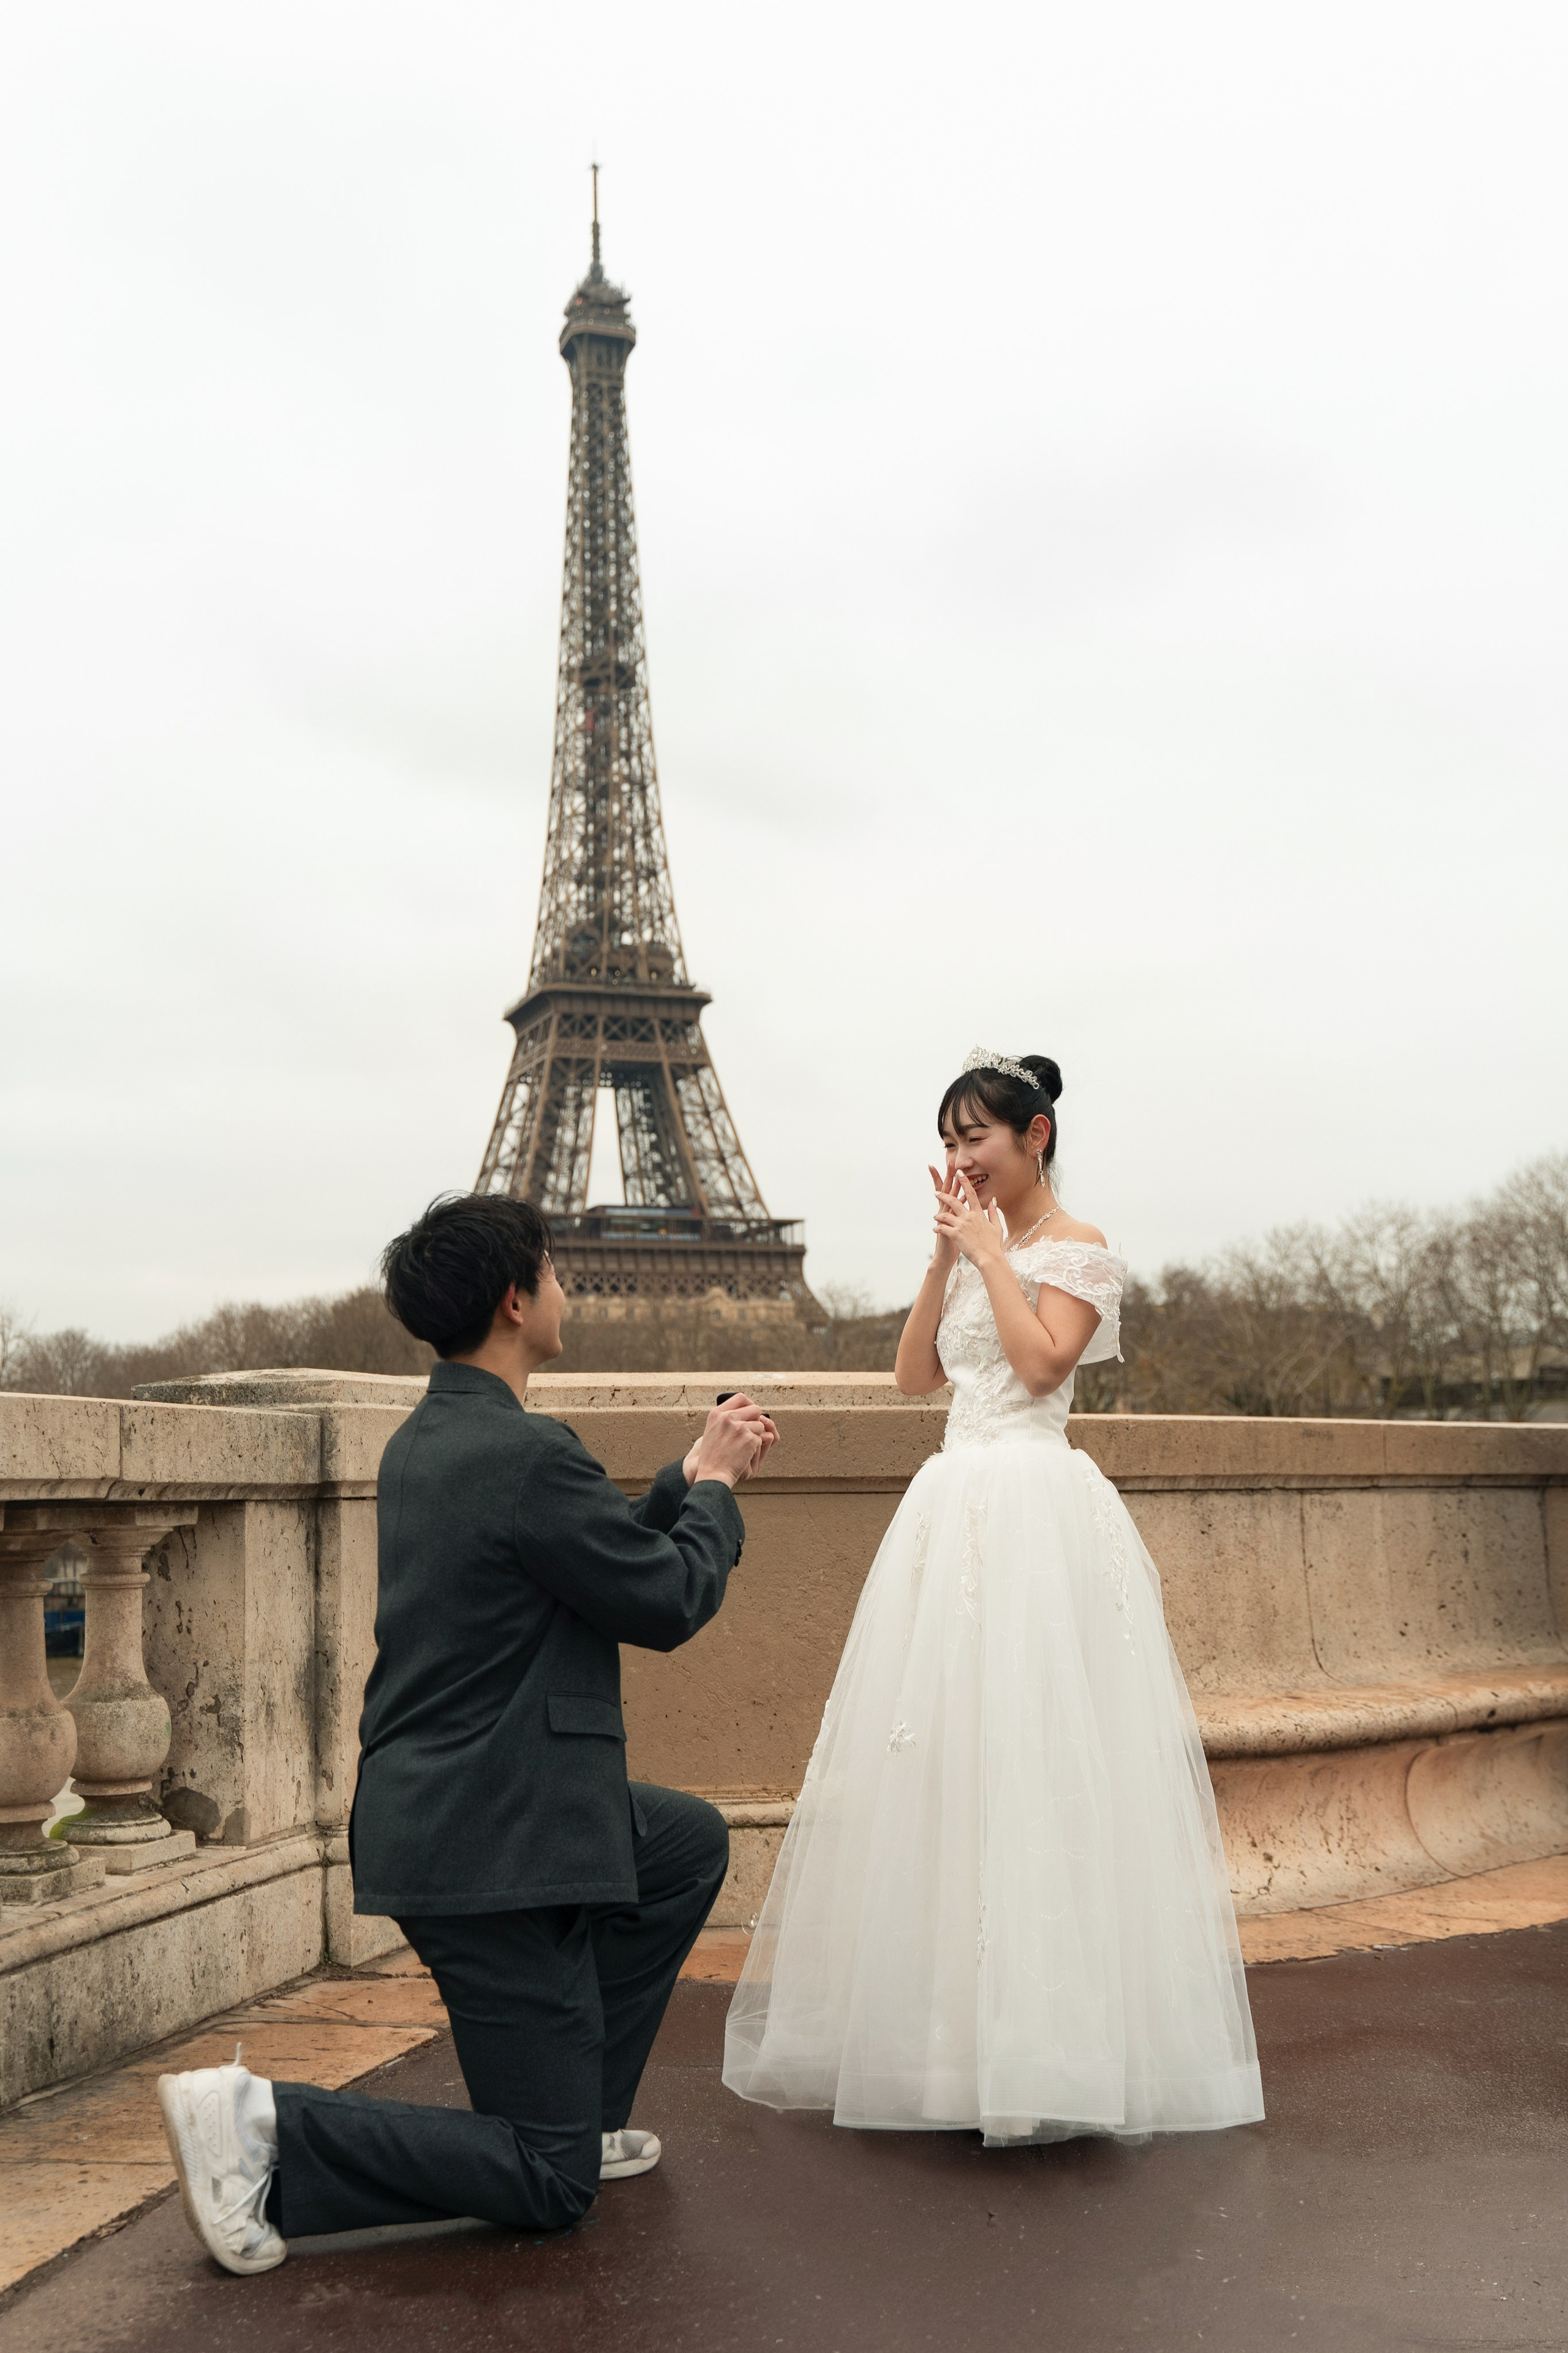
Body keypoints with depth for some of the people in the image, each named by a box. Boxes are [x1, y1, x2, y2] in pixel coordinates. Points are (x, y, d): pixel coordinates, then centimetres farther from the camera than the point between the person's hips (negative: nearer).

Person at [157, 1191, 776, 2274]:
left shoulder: (424, 1441, 10)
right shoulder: (531, 1453, -21)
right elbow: (673, 1602, -11)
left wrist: (692, 1477, 18)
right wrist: (715, 1485, 5)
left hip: (435, 1806, 10)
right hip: (495, 1841, -10)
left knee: (693, 1842, 28)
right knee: (546, 2185, 1)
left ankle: (580, 2113, 28)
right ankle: (269, 2134, -7)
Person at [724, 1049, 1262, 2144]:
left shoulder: (1080, 1250, -1)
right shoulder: (975, 1251, 20)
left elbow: (1044, 1360, -16)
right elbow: (915, 1374, 12)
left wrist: (989, 1250, -7)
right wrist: (946, 1252, 6)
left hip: (1038, 1508, -8)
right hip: (955, 1505, 8)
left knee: (1031, 1754, -10)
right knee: (940, 1754, 7)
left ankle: (1044, 2043, -4)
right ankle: (949, 2022, 16)